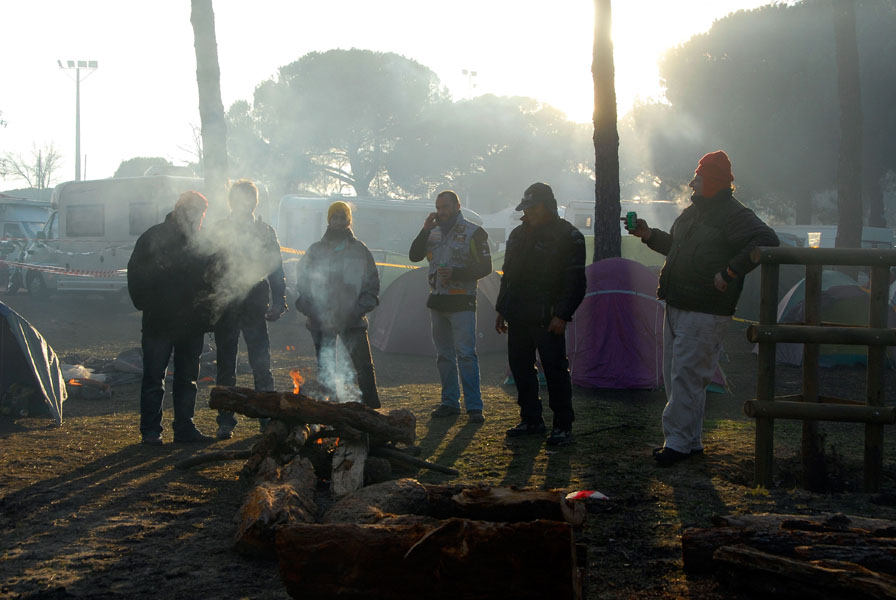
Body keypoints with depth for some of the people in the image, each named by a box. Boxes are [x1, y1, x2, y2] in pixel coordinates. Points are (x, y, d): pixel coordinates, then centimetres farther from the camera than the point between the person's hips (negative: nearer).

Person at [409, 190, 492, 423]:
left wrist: (455, 274, -17)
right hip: (437, 301, 6)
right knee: (444, 355, 10)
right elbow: (414, 256, 5)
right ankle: (450, 402, 19)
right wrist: (425, 230, -6)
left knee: (465, 354, -12)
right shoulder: (434, 233, 13)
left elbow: (485, 267, -7)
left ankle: (474, 406, -9)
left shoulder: (473, 233, -4)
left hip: (462, 302, -6)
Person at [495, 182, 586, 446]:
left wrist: (562, 315, -16)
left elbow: (575, 282, -10)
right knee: (520, 366, 9)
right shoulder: (518, 235, 17)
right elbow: (508, 276, 24)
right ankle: (531, 420, 20)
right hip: (518, 315, 7)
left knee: (555, 369, -7)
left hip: (547, 318, -7)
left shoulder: (568, 236, -6)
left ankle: (563, 426, 1)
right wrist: (502, 310, 19)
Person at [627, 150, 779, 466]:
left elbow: (766, 240, -25)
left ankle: (678, 442, -2)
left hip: (704, 311, -10)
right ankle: (691, 440, 21)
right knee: (675, 376, 12)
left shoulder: (733, 215, -12)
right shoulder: (693, 212, 17)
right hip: (677, 307, 10)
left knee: (686, 377, -9)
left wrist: (729, 273, -26)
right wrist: (649, 235, 17)